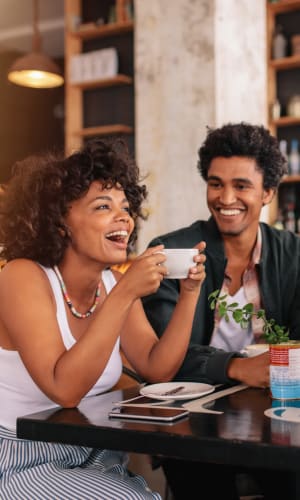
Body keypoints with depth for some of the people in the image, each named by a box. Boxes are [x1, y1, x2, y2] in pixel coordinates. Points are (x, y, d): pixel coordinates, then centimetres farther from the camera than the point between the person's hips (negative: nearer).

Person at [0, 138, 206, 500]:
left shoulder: (113, 282, 2)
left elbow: (158, 370, -1)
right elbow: (64, 389, -29)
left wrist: (189, 292, -11)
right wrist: (125, 294, -32)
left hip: (91, 457, 6)